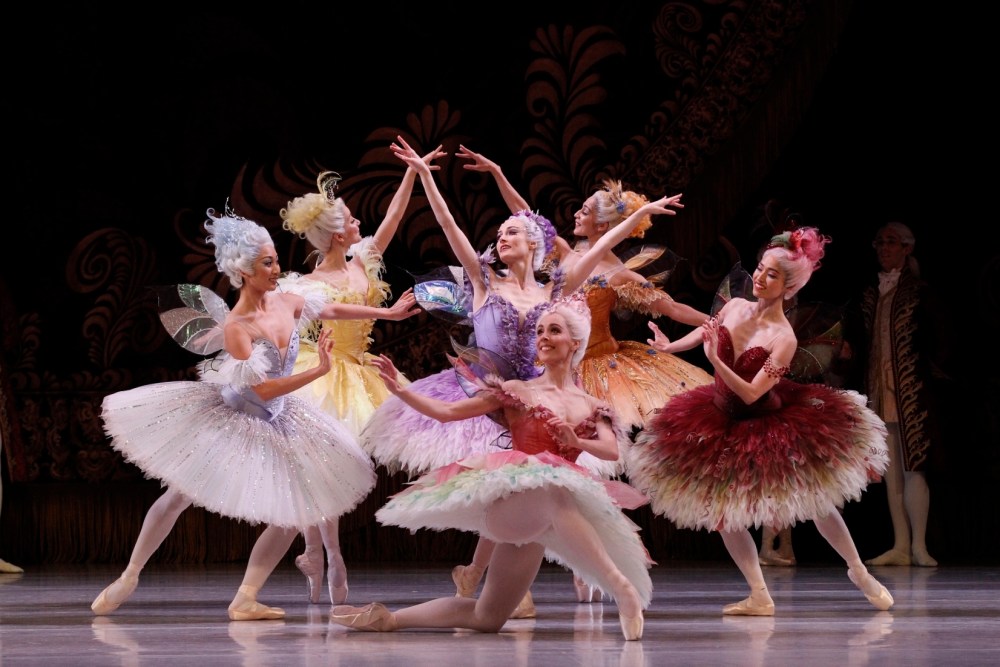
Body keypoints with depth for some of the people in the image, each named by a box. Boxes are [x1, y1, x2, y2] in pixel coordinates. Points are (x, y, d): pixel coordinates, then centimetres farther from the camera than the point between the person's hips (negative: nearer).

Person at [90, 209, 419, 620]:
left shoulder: (286, 302, -7)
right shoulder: (236, 328, -25)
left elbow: (333, 310, 11)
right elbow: (262, 389, -29)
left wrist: (389, 313, 15)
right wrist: (318, 371, -30)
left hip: (273, 425, 6)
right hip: (229, 421, -6)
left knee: (295, 514, -2)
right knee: (178, 496, 3)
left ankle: (245, 599, 3)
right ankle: (130, 577, 20)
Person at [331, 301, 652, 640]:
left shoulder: (592, 407, 15)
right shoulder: (516, 391, 10)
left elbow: (613, 451, -1)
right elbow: (446, 411, 8)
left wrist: (576, 442, -19)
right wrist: (400, 390, -3)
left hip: (540, 519, 3)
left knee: (487, 616, 0)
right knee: (556, 496, -41)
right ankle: (623, 588, -40)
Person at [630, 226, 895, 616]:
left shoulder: (784, 339, -24)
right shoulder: (734, 306, -8)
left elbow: (751, 394, -30)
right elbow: (705, 331, 16)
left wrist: (716, 360, -36)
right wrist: (669, 347, 16)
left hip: (767, 426, -5)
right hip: (725, 421, 5)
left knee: (817, 503, 4)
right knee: (723, 512, 0)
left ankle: (859, 572, 24)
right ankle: (760, 597, 7)